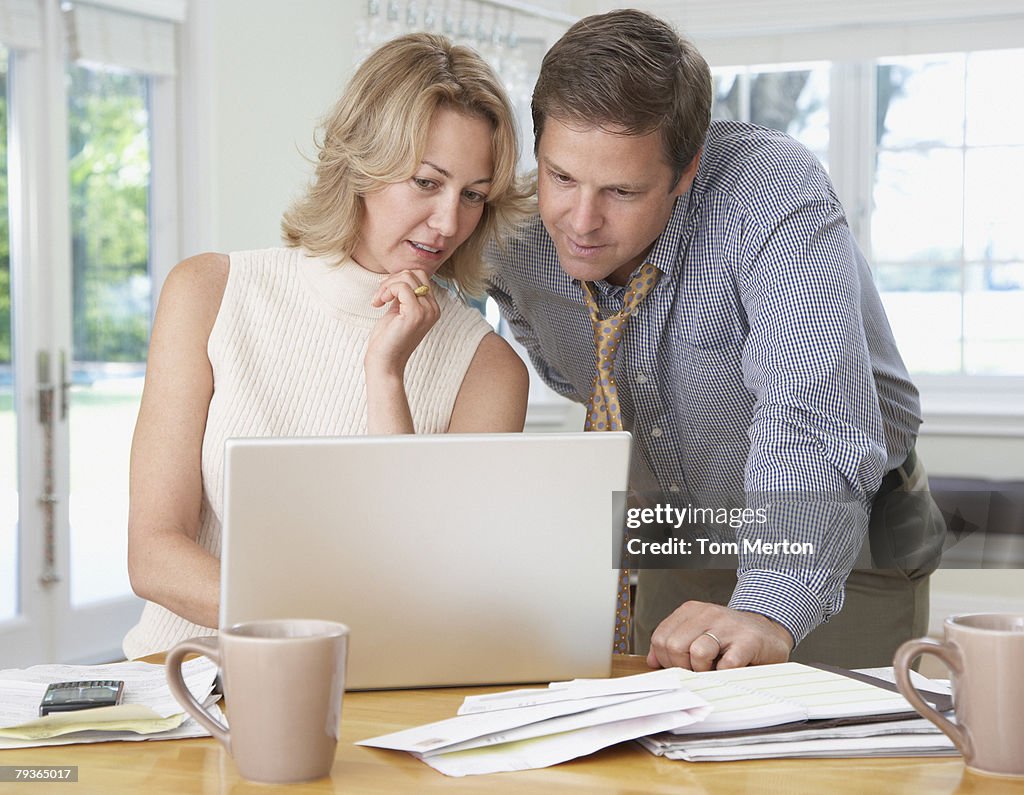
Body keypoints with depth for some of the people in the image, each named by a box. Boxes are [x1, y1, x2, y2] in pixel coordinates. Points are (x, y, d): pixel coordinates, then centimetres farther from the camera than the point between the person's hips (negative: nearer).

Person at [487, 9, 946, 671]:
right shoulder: (519, 242, -14)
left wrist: (769, 608, -55)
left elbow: (812, 417, -44)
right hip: (675, 552, 4)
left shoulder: (775, 193, -31)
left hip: (839, 549, -3)